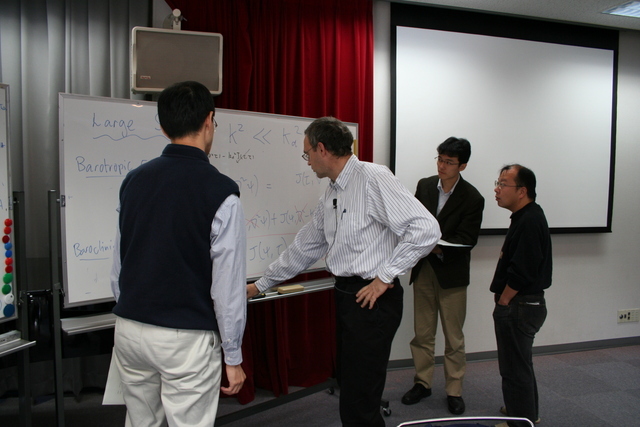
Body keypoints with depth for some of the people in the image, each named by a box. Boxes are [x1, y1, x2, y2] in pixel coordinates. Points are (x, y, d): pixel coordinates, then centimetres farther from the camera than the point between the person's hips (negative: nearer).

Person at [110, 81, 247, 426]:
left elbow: (118, 265, 8)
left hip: (130, 329, 6)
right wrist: (232, 356, -4)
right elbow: (228, 284, -14)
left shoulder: (134, 181, 1)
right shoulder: (220, 191, -16)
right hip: (186, 337, -5)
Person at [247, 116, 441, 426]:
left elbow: (426, 229, -20)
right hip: (345, 296, 9)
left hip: (372, 299, -9)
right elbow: (304, 247, 21)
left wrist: (385, 276, -16)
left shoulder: (373, 178, -14)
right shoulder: (330, 196, 13)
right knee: (348, 387, 19)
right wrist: (260, 285, 25)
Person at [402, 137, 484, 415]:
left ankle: (454, 391, 24)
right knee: (422, 333, 13)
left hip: (451, 274, -4)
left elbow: (466, 241, -14)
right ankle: (422, 383, 29)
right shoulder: (424, 186, 2)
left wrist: (438, 248, -29)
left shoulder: (472, 199, -11)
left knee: (454, 338, 8)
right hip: (423, 269, 4)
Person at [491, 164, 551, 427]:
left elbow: (521, 272, -26)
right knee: (521, 363, 25)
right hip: (522, 304, 11)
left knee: (515, 368, 2)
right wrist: (504, 302, 11)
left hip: (518, 307, -11)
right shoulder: (527, 216, 11)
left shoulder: (530, 222, -22)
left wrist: (503, 301, -13)